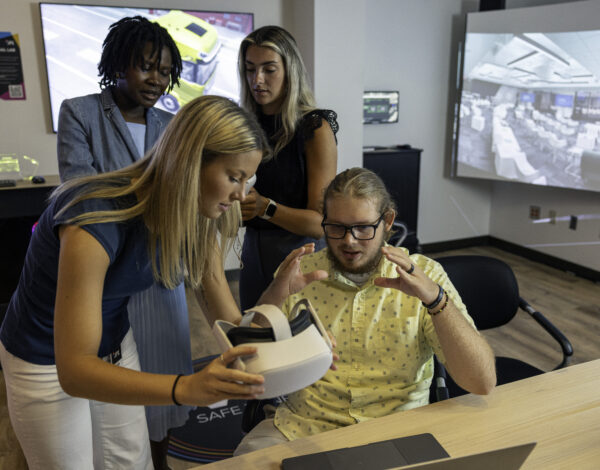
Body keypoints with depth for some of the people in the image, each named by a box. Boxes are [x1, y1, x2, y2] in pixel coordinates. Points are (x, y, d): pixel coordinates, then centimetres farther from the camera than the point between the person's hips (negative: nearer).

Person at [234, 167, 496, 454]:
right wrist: (275, 294, -20)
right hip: (304, 426, 1)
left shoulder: (423, 275, -4)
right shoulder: (301, 273, 0)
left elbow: (483, 383, -13)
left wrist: (434, 297, -26)